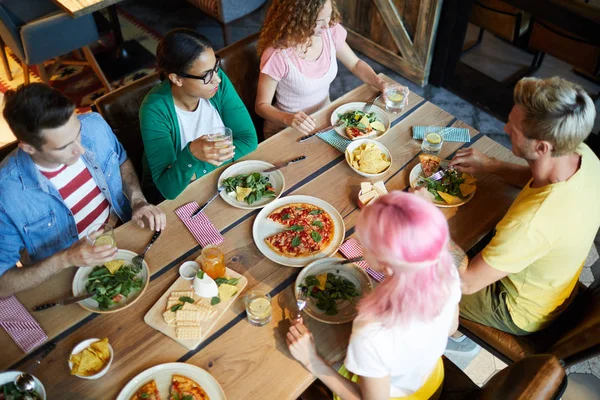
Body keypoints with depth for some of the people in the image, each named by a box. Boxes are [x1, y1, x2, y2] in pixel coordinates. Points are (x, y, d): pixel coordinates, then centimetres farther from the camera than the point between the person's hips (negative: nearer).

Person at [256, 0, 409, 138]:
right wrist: (288, 119, -37)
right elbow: (262, 106, -17)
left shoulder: (330, 31, -11)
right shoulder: (277, 54, -28)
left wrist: (381, 83, -11)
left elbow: (355, 64, 7)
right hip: (286, 130, -5)